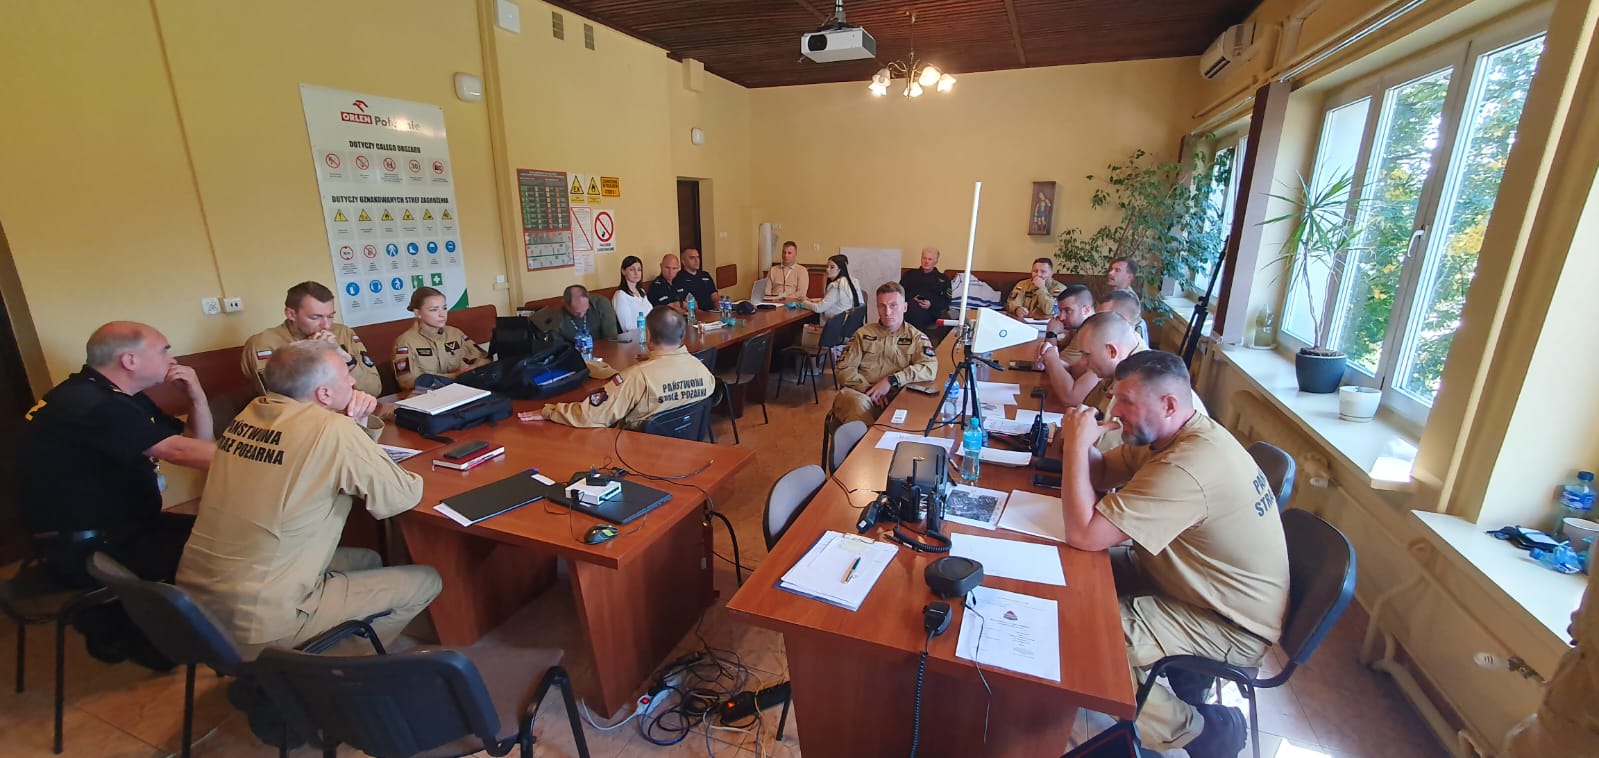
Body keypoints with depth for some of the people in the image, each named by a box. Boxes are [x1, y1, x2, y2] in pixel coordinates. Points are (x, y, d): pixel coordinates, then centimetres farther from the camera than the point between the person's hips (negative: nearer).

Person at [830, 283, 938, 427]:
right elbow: (844, 369, 7)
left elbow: (930, 367, -6)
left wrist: (891, 381, -17)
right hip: (861, 395, 0)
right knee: (859, 402, -36)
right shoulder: (863, 334, 15)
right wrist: (869, 390, -11)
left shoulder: (917, 337, 12)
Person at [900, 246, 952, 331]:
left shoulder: (942, 278, 25)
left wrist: (931, 304, -8)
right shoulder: (910, 274, 30)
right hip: (910, 304, 2)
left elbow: (946, 300, 13)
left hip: (930, 310, -1)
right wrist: (911, 299, -6)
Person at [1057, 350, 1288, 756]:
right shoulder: (1181, 433, -3)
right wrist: (1079, 443, -15)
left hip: (1231, 629, -9)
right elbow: (1100, 473, 7)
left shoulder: (1187, 467, -35)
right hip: (1189, 578, 9)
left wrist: (1076, 443, -28)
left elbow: (1083, 535, -34)